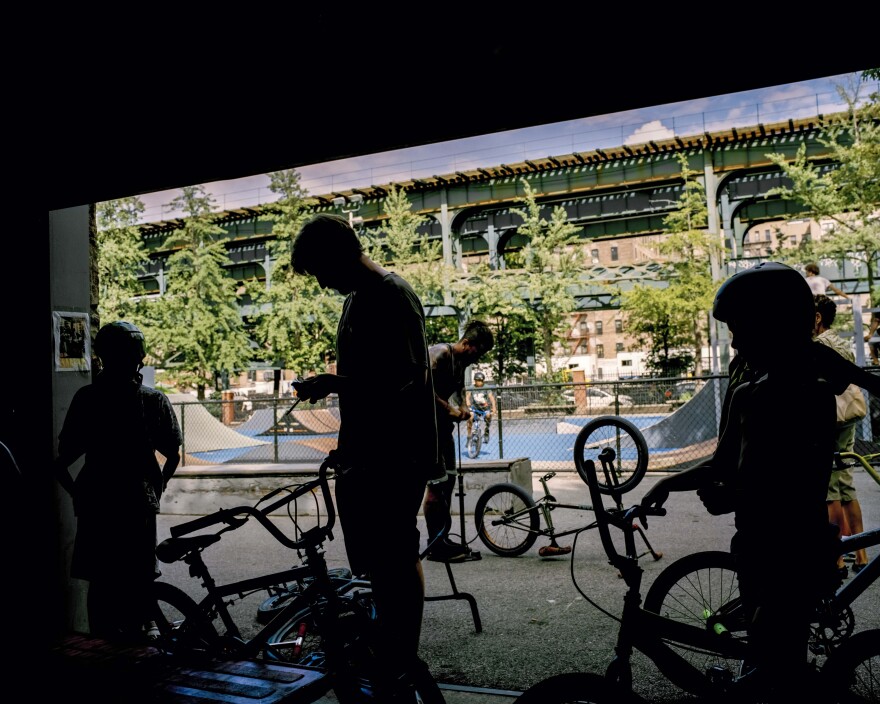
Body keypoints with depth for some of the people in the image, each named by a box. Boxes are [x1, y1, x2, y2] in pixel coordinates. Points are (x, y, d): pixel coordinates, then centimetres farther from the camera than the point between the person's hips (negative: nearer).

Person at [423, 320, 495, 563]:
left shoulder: (461, 361, 12)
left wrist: (463, 407, 3)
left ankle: (443, 538, 21)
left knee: (449, 479, 12)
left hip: (442, 423, 10)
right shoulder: (440, 353, -17)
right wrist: (449, 409, -21)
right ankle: (435, 545, -2)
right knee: (437, 482, -10)